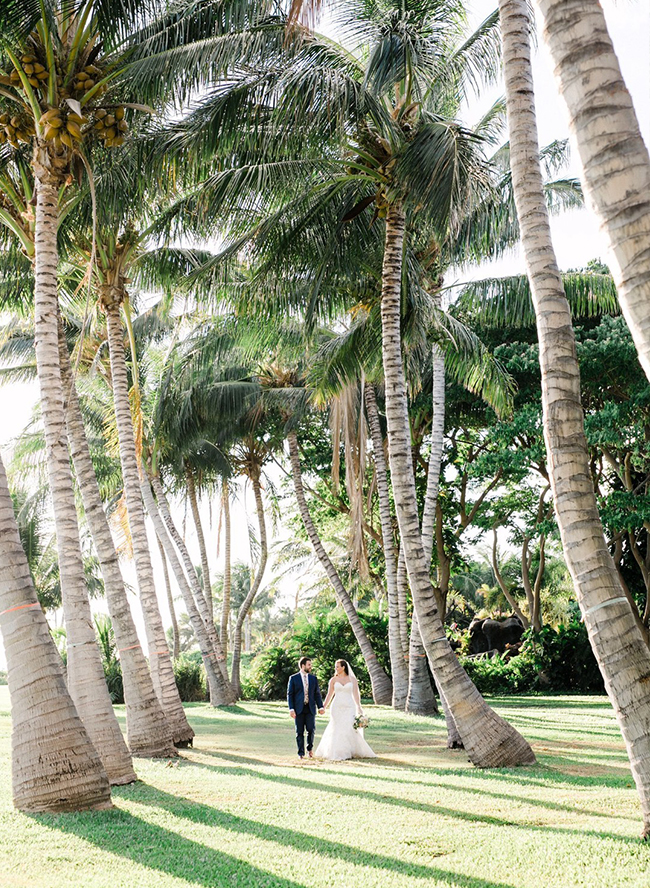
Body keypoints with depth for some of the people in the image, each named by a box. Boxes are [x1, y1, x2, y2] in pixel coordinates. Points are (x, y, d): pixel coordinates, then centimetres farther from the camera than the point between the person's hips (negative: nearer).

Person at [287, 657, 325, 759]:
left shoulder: (313, 678, 12)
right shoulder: (293, 678, 1)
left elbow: (317, 694, 12)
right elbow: (290, 694, 0)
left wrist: (320, 707, 2)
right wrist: (291, 709, -9)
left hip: (310, 708, 2)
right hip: (299, 709, -2)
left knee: (311, 729, -6)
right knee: (299, 732, 1)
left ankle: (310, 748, 19)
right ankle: (301, 753, 11)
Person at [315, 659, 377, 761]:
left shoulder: (352, 679, 5)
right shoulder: (333, 680, 7)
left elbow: (356, 694, 3)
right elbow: (329, 695, 8)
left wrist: (359, 707, -5)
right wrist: (323, 707, 3)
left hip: (349, 707, -1)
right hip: (337, 707, 1)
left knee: (351, 728, -9)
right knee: (337, 730, -3)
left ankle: (353, 752, 3)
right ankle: (338, 753, 5)